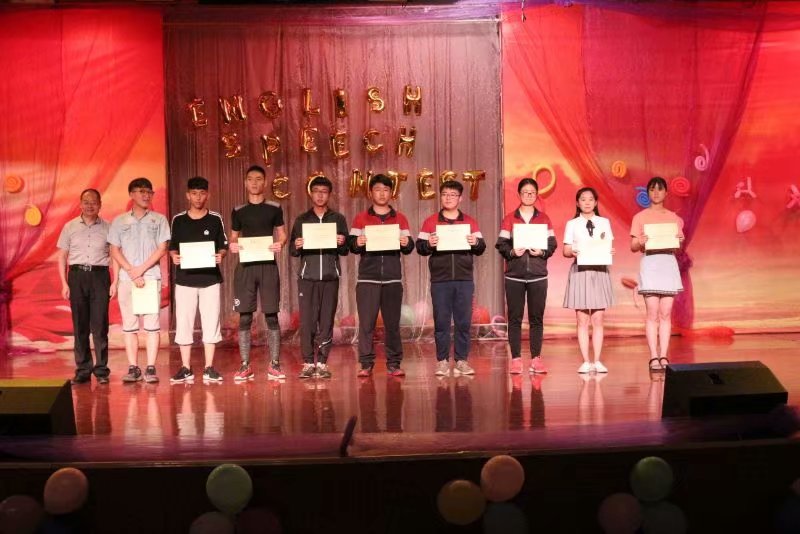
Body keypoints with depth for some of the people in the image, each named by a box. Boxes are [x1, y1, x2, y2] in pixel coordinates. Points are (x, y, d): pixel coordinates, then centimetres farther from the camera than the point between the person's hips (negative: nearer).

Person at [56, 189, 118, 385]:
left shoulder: (108, 228, 5)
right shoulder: (70, 227, 8)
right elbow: (62, 257, 9)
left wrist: (115, 282, -4)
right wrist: (64, 284, 2)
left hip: (99, 275, -1)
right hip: (77, 275, 2)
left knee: (100, 325, -4)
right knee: (79, 325, 3)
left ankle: (101, 370, 2)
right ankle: (83, 369, 10)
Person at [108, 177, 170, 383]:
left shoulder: (159, 220, 9)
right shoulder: (119, 221, 12)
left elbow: (162, 249, 2)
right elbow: (114, 251, 7)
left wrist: (141, 269, -9)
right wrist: (132, 272, -7)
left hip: (152, 277, -1)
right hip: (126, 278, 1)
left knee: (152, 323, -5)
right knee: (129, 324, 1)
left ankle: (151, 368, -4)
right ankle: (133, 368, 4)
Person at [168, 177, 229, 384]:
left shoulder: (215, 219, 4)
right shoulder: (178, 220, 6)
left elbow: (223, 246, 7)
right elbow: (172, 247, 11)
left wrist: (220, 255, -14)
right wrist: (174, 256, -10)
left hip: (210, 278, -1)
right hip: (185, 278, 1)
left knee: (210, 322, 0)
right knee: (183, 323, 1)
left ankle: (209, 368, 7)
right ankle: (186, 369, 9)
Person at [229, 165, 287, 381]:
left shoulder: (274, 208, 6)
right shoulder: (238, 211, 10)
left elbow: (282, 234, 9)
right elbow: (233, 237, 15)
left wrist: (279, 244, -13)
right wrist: (232, 246, -8)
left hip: (268, 265, -1)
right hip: (245, 266, 1)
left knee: (271, 315, -2)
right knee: (245, 317, 1)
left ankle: (274, 365, 5)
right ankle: (245, 366, 7)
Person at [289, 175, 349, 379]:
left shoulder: (338, 219, 11)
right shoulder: (301, 220, 12)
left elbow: (345, 251, 9)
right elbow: (292, 251, 9)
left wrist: (342, 244, -12)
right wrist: (296, 246, -12)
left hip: (330, 277, 0)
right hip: (307, 277, 0)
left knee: (327, 321, -1)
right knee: (307, 321, -5)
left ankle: (322, 363, 5)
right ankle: (308, 363, 2)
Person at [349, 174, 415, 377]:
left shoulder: (400, 218, 13)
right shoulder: (361, 219, 10)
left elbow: (409, 247, 7)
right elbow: (352, 246, 3)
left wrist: (406, 243, -15)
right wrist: (357, 243, -19)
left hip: (392, 278, 1)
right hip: (368, 278, -1)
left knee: (393, 322, 2)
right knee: (366, 323, -4)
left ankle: (393, 364, 8)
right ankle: (366, 364, 1)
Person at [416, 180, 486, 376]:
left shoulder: (470, 222, 11)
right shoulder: (430, 221, 7)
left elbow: (481, 248, 7)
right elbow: (420, 247, 2)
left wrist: (476, 243, -15)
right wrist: (429, 244, -19)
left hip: (464, 279, 1)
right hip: (440, 280, -1)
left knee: (464, 321, 2)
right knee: (441, 321, 0)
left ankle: (461, 360, 9)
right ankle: (442, 360, 7)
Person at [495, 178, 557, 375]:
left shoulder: (543, 218, 10)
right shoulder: (509, 219, 7)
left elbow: (552, 244, 4)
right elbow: (501, 245, 1)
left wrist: (542, 252, -15)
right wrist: (512, 252, -18)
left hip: (538, 275, 1)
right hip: (514, 275, -1)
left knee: (537, 318, 2)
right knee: (514, 318, -1)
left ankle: (536, 358, 8)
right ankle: (516, 359, 3)